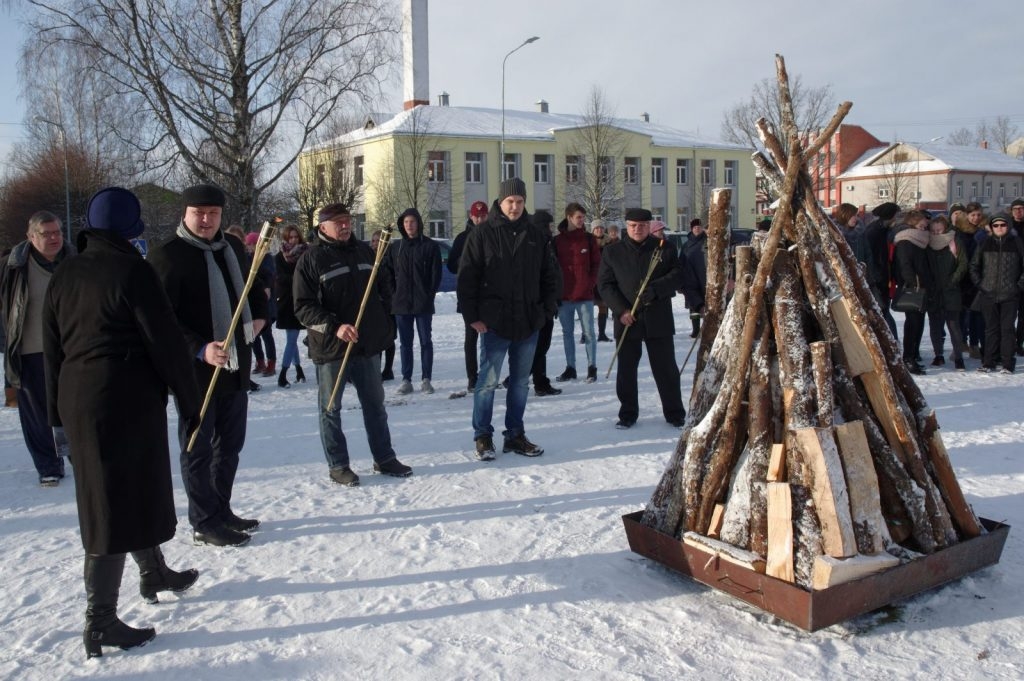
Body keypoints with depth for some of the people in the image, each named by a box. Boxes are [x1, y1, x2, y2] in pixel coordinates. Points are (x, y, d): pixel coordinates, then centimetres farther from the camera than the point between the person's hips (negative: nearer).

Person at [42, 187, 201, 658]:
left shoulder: (63, 276, 10)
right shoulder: (131, 271, -12)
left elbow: (52, 350, 14)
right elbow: (166, 342, -13)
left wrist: (57, 414, 21)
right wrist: (190, 403, -4)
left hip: (77, 400, 7)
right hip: (128, 400, -7)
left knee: (136, 487, 21)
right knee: (117, 502, -1)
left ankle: (154, 574, 39)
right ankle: (100, 621, 3)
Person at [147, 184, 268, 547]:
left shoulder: (233, 246, 9)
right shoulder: (166, 256, -13)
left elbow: (252, 284, 28)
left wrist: (259, 314, 10)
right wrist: (199, 350, -30)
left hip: (236, 364, 8)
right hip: (196, 368, -7)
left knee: (230, 444, 18)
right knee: (198, 449, 4)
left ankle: (221, 510, 33)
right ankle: (205, 524, 16)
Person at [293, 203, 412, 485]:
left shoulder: (364, 251, 8)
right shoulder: (311, 259, -8)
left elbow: (383, 287, 20)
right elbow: (303, 306, -13)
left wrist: (385, 321, 10)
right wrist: (334, 327, -24)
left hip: (368, 344, 5)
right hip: (330, 346, -5)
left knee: (375, 403, 14)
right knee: (331, 408, 6)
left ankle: (384, 458, 26)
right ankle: (337, 465, 18)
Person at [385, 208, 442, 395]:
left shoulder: (430, 246, -1)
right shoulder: (395, 247, 8)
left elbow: (436, 273, -3)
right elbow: (388, 272, 11)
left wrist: (430, 294, -7)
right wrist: (394, 293, 2)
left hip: (423, 303, -3)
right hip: (401, 303, 3)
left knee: (426, 341, 4)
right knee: (405, 343, 7)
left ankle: (426, 379, 11)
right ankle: (406, 380, 13)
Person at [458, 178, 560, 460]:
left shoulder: (537, 236, 8)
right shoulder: (483, 233, -3)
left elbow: (550, 276, 14)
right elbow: (467, 276, -5)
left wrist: (547, 310, 5)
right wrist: (472, 316, -9)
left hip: (529, 323, 4)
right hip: (494, 323, -4)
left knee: (521, 382, 12)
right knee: (488, 381, 0)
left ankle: (515, 435, 23)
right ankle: (483, 436, 14)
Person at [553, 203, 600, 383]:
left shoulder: (589, 239, 2)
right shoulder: (557, 241, 2)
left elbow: (597, 263, 4)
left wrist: (591, 283, -6)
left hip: (585, 295, -1)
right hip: (564, 295, 2)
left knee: (588, 333, 1)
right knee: (567, 333, 9)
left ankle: (592, 367, 9)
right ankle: (570, 368, 18)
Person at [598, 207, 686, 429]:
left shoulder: (664, 248, 5)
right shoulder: (612, 252, 5)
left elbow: (676, 275, -1)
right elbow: (605, 284, 3)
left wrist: (655, 289, -18)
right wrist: (621, 309, -10)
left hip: (659, 319, 0)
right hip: (627, 320, 1)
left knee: (666, 368, 6)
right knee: (626, 369, 6)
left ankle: (675, 413, 18)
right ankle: (628, 414, 19)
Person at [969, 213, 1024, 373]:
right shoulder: (985, 244, 8)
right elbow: (974, 266, 14)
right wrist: (979, 283, 5)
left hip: (1009, 295, -2)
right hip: (988, 294, 2)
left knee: (1007, 328, -1)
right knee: (991, 329, 7)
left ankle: (1008, 363, 4)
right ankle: (988, 362, 11)